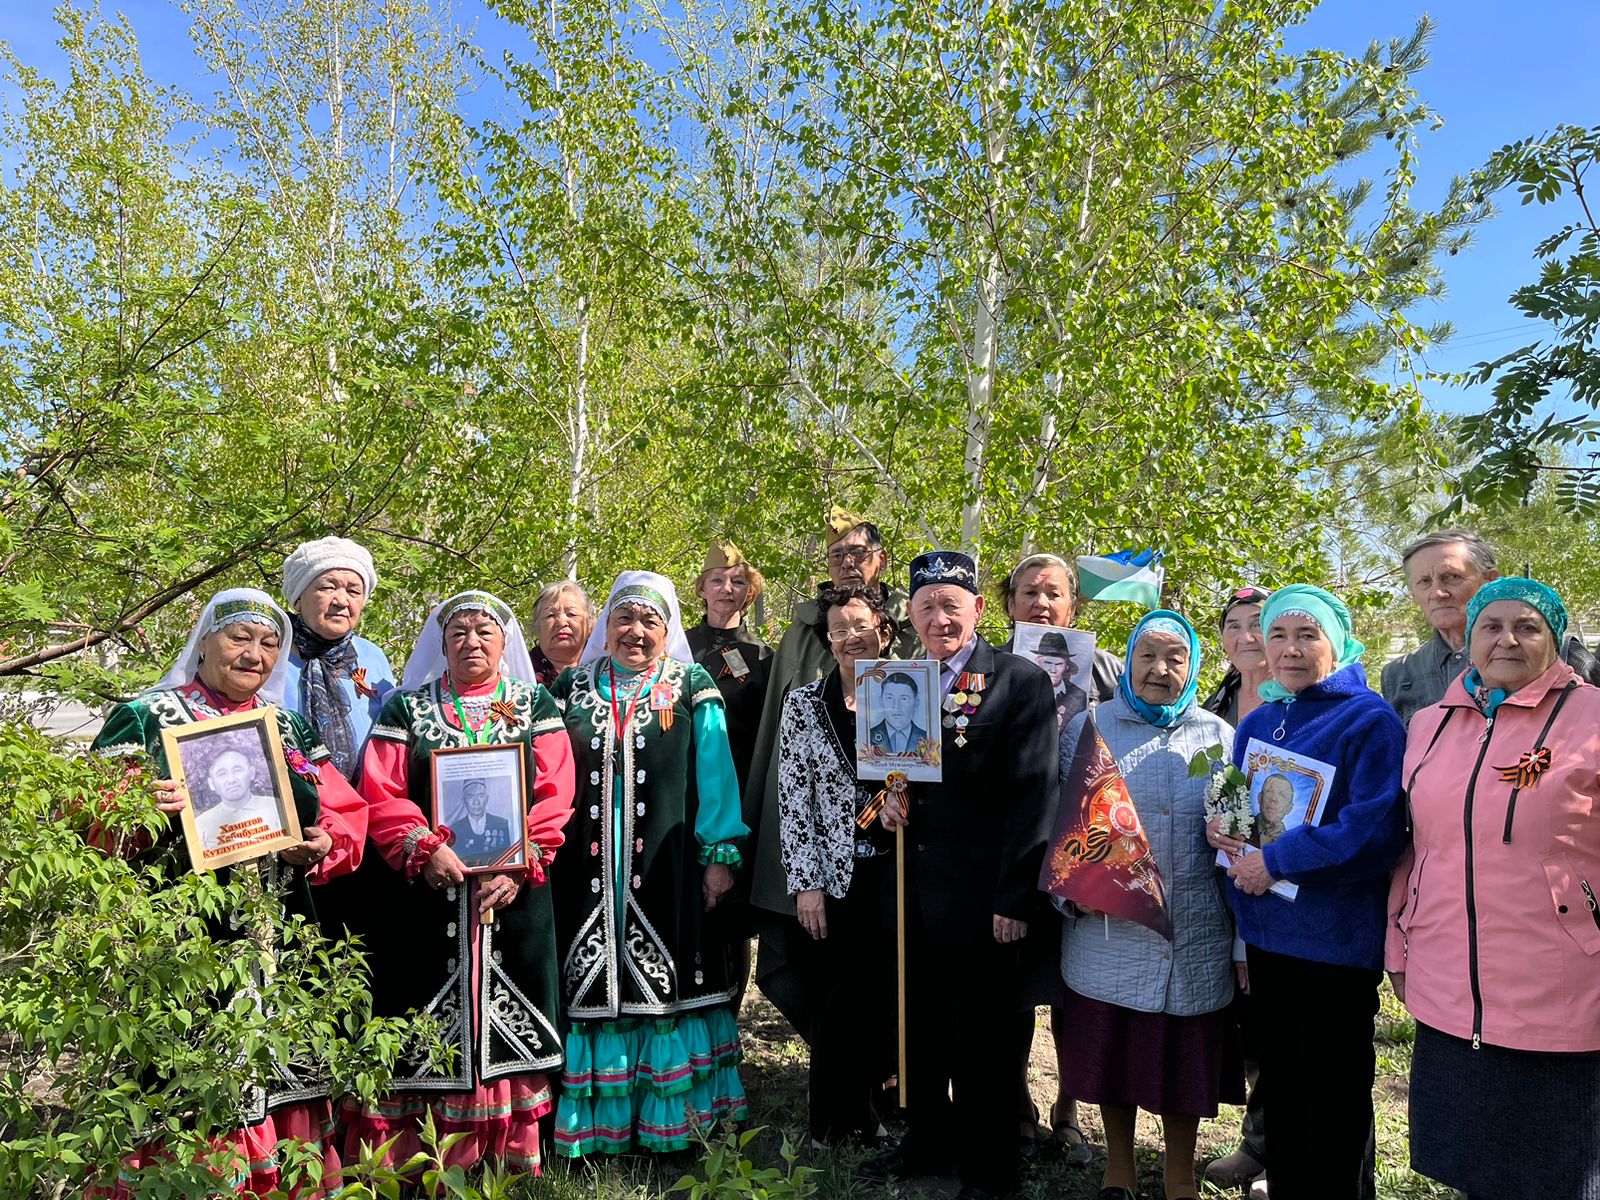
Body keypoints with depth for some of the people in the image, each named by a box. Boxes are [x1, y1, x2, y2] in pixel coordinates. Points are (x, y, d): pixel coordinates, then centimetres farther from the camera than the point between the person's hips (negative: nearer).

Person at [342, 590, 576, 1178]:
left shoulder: (536, 706, 7)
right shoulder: (406, 708, 8)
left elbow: (554, 795, -1)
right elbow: (379, 796, -1)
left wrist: (521, 864, -13)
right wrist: (425, 848, -16)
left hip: (514, 894, 0)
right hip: (427, 894, 0)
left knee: (505, 1021, 5)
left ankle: (512, 1158, 18)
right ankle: (411, 1163, 15)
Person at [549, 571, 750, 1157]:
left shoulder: (693, 688, 4)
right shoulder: (573, 687, 11)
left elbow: (715, 775, -1)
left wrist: (720, 855, -8)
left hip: (669, 866, -2)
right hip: (587, 870, 2)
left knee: (666, 984, 2)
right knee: (592, 983, 5)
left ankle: (670, 1120, 18)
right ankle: (596, 1122, 19)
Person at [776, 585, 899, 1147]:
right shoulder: (804, 704, -1)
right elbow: (793, 800, -3)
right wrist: (806, 884, -7)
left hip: (898, 874, 2)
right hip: (837, 878, -2)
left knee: (891, 998, 9)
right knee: (843, 1001, 5)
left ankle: (867, 1113, 33)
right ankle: (834, 1128, 28)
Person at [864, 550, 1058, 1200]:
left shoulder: (1021, 681, -10)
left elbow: (1032, 796, -13)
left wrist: (1015, 899, -16)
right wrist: (889, 799, -3)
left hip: (977, 897, -6)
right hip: (912, 894, 6)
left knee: (983, 1038, 10)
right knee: (919, 1026, 19)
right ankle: (928, 1140, 41)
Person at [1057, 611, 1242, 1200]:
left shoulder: (1218, 735, 6)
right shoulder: (1087, 728, 3)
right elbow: (1058, 820, 3)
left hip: (1195, 939, 1)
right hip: (1108, 931, 0)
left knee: (1184, 1058, 12)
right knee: (1110, 1052, 11)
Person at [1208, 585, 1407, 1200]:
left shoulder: (1370, 721, -10)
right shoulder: (1256, 724, 11)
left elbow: (1376, 828, -21)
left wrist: (1276, 861, -20)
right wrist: (1217, 825, -4)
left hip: (1336, 939, -6)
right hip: (1267, 932, 6)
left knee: (1335, 1102, 7)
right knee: (1281, 1084, 18)